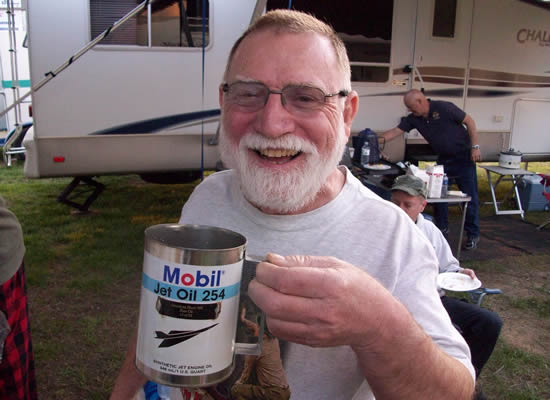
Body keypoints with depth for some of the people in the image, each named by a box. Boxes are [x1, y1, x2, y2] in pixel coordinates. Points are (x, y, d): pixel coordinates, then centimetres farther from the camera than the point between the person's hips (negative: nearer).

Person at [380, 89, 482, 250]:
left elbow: (469, 121, -13)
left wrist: (475, 147, -16)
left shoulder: (444, 108, -20)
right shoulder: (413, 119, -3)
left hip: (463, 156, -6)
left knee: (470, 196, -2)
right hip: (443, 158, 6)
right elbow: (394, 132, -5)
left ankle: (473, 234, 8)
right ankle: (442, 228, 23)